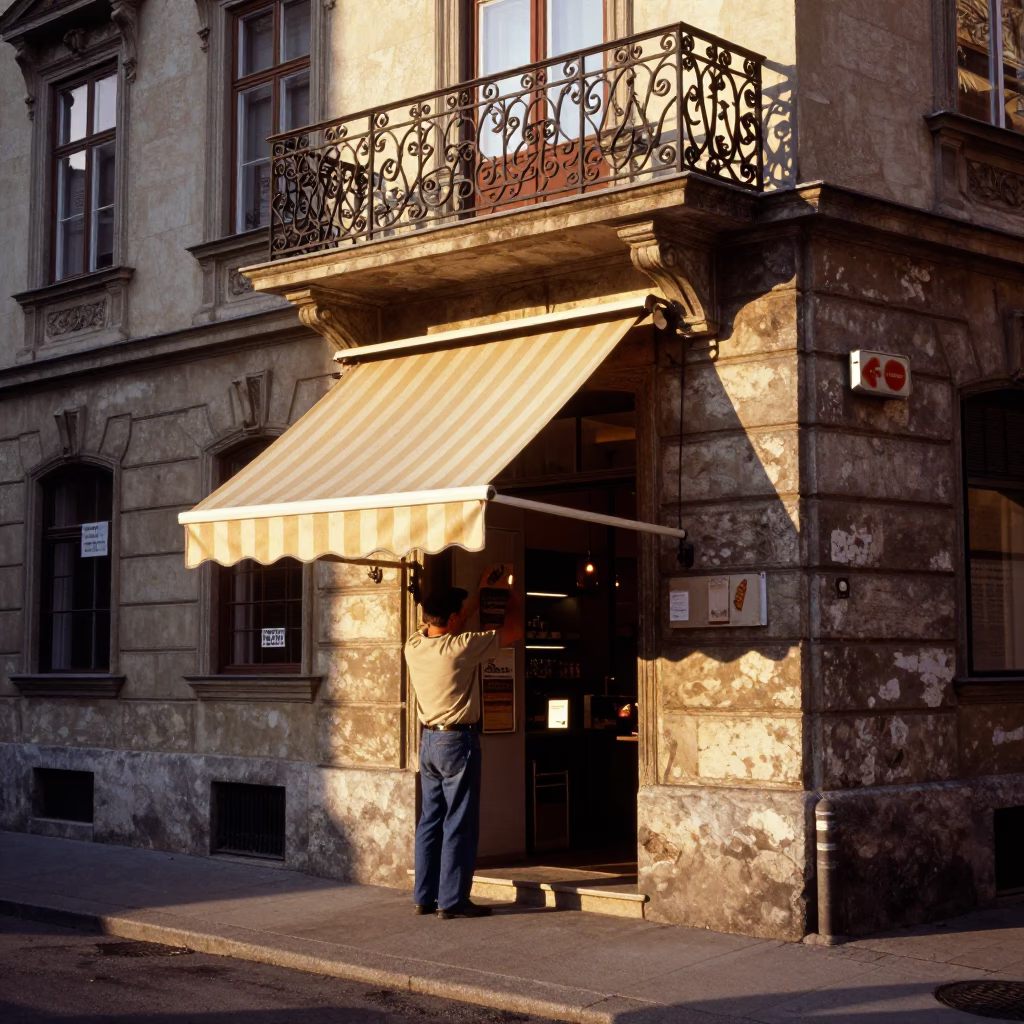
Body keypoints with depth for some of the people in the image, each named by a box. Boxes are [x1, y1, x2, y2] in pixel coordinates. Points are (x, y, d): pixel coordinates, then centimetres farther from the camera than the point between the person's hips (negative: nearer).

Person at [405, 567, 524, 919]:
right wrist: (512, 597, 10)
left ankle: (424, 897, 17)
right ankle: (453, 900, 0)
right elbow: (513, 630, -8)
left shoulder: (414, 646, 2)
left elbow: (449, 626, 23)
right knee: (459, 825, -2)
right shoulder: (460, 648, -18)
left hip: (429, 740, 7)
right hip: (457, 741, -7)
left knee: (430, 821, 12)